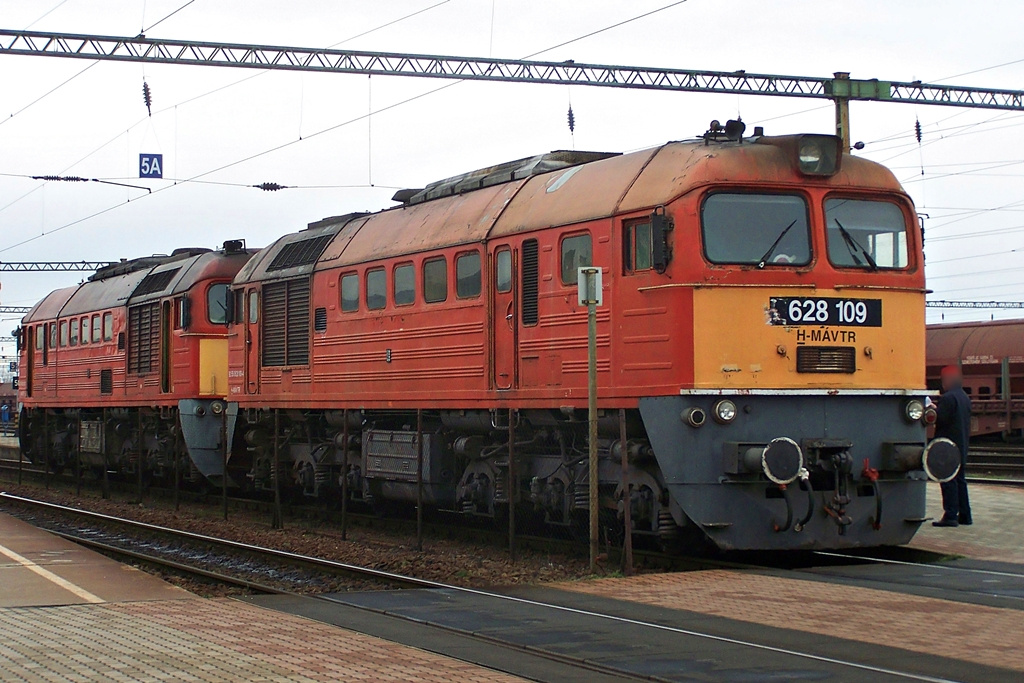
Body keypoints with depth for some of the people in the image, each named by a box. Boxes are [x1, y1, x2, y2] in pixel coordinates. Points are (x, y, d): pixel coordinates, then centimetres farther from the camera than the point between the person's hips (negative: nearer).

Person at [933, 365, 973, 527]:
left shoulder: (947, 398, -16)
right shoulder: (965, 397, 13)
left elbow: (940, 419, -19)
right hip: (962, 446, 9)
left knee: (949, 482, -8)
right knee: (960, 480, 14)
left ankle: (950, 516, -10)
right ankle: (964, 515, 17)